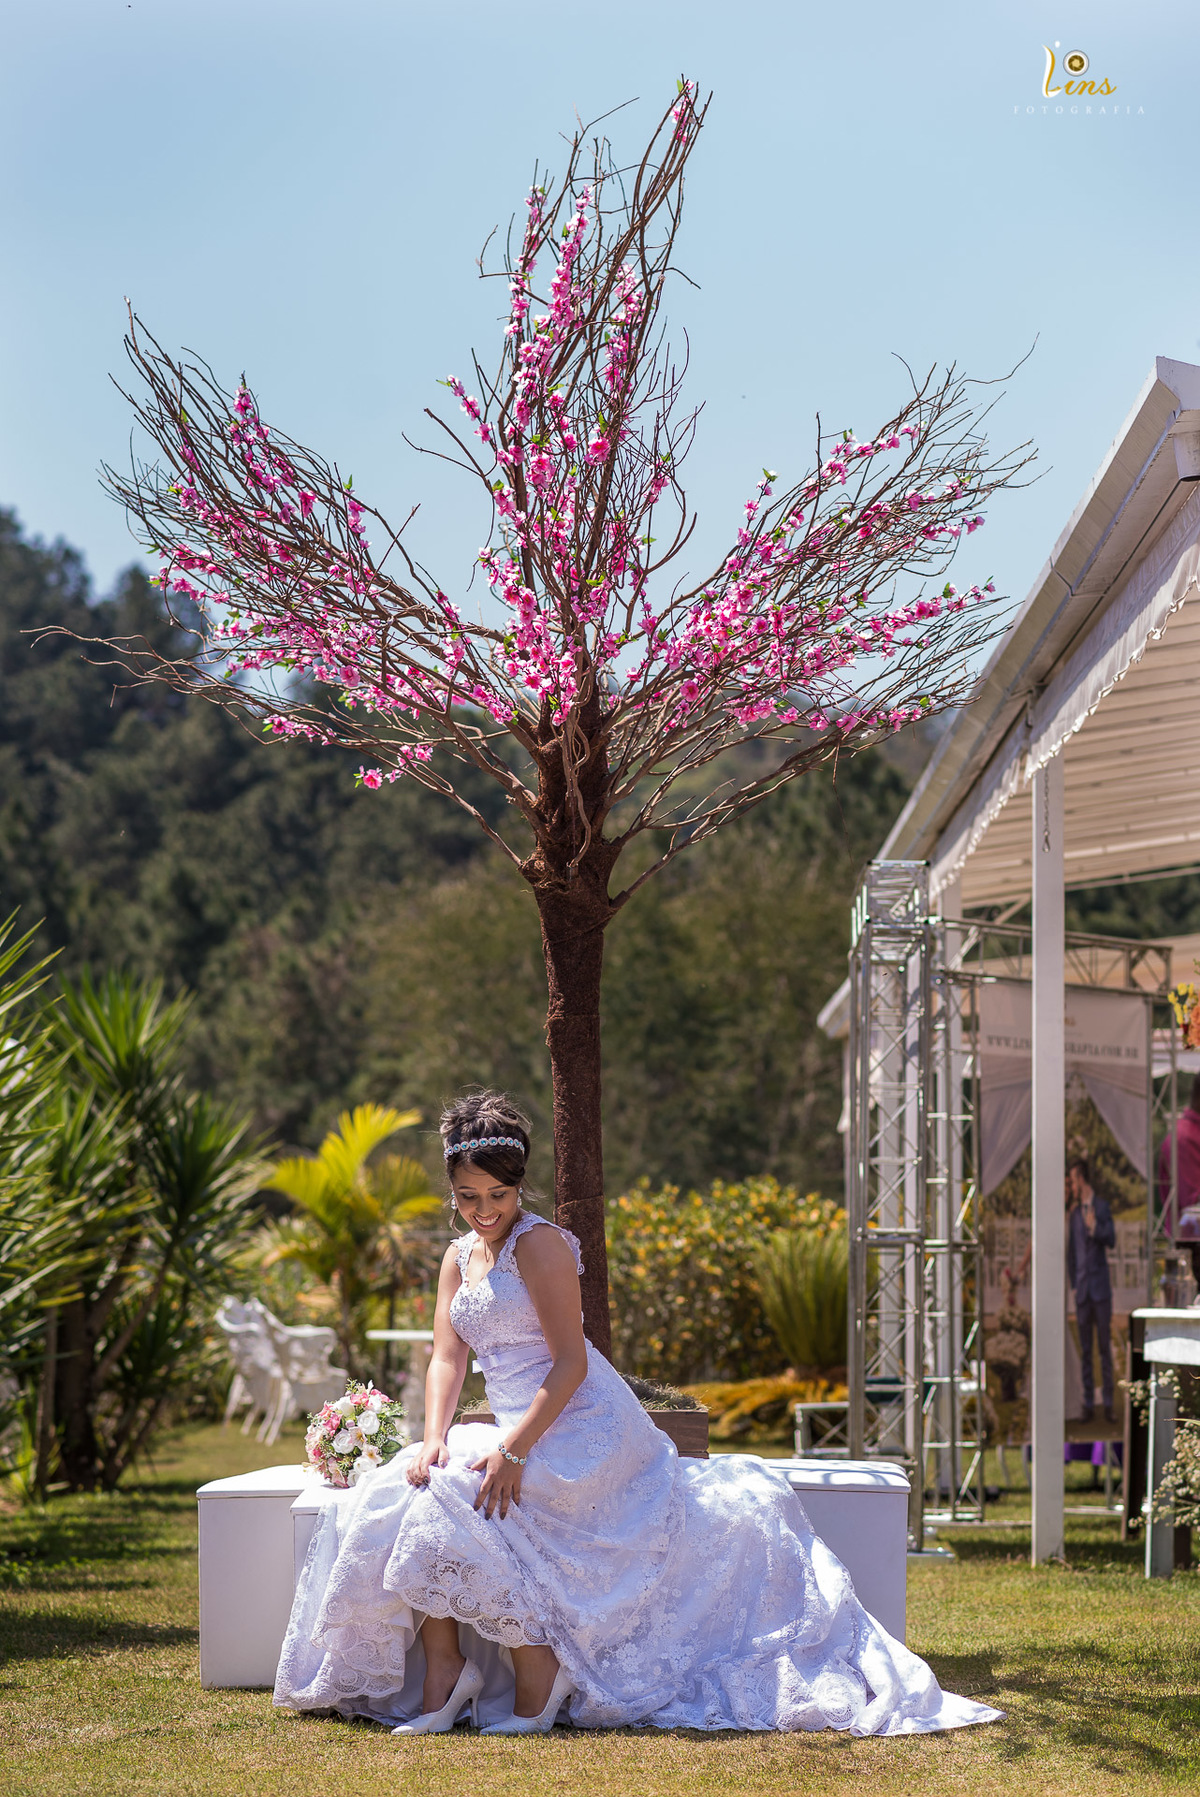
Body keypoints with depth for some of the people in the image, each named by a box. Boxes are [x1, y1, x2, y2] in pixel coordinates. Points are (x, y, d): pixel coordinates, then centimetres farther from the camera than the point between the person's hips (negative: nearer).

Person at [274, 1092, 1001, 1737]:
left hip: (581, 1429, -8)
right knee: (403, 1493, -8)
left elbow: (571, 1362, -17)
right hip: (521, 1432, 8)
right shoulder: (459, 1258, 14)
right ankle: (440, 1668, -8)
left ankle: (534, 1668, -14)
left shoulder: (540, 1244, -10)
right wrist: (434, 1439, -12)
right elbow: (448, 1359, 7)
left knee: (452, 1502, -23)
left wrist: (513, 1450, -25)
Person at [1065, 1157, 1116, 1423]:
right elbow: (1071, 1249, 13)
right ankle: (1088, 1403, 7)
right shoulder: (1073, 1213, 11)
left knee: (1105, 1345, -1)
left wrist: (1095, 1228, -22)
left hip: (1100, 1286, -3)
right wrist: (1072, 1284, 8)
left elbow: (1112, 1239, -6)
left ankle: (1108, 1402, 3)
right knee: (1085, 1349, 4)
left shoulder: (1102, 1206, 1)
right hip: (1082, 1287, 3)